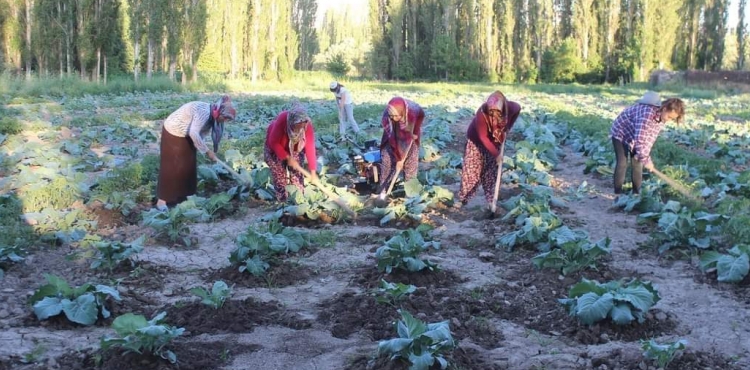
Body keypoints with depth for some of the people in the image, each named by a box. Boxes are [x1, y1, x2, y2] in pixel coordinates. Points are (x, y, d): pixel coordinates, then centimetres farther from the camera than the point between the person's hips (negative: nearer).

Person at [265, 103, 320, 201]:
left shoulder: (307, 125, -34)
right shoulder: (282, 119, -42)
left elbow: (310, 147, -31)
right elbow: (273, 142, -32)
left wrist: (313, 172, -33)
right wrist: (288, 157, -34)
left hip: (295, 148, 2)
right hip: (275, 147, -2)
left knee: (297, 174, 2)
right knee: (279, 176, -2)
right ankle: (283, 202, 7)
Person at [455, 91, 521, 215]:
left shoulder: (510, 107, -28)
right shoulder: (482, 113, -38)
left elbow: (518, 109, -2)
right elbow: (483, 138, -33)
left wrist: (507, 128, -9)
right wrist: (496, 154, -34)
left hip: (494, 142, 3)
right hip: (477, 141, -3)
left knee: (491, 172, 4)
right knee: (471, 170, -2)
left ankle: (490, 200, 11)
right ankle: (463, 198, 8)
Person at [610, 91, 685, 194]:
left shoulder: (662, 117, -14)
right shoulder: (647, 113, -40)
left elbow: (650, 137, -7)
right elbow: (640, 138, -40)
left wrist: (642, 155, -14)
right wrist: (646, 159, -35)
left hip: (634, 136, 7)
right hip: (620, 133, -7)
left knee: (637, 163, 5)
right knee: (622, 163, -10)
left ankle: (636, 192, 14)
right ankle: (618, 194, -3)